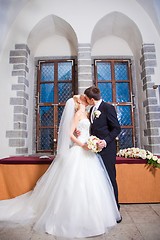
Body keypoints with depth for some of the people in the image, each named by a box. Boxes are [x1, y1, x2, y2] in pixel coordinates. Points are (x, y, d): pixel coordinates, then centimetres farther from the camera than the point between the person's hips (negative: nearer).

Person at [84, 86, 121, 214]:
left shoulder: (108, 107, -9)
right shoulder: (92, 109, 14)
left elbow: (117, 128, -11)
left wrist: (105, 141, -22)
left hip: (107, 149, -7)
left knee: (110, 178, 2)